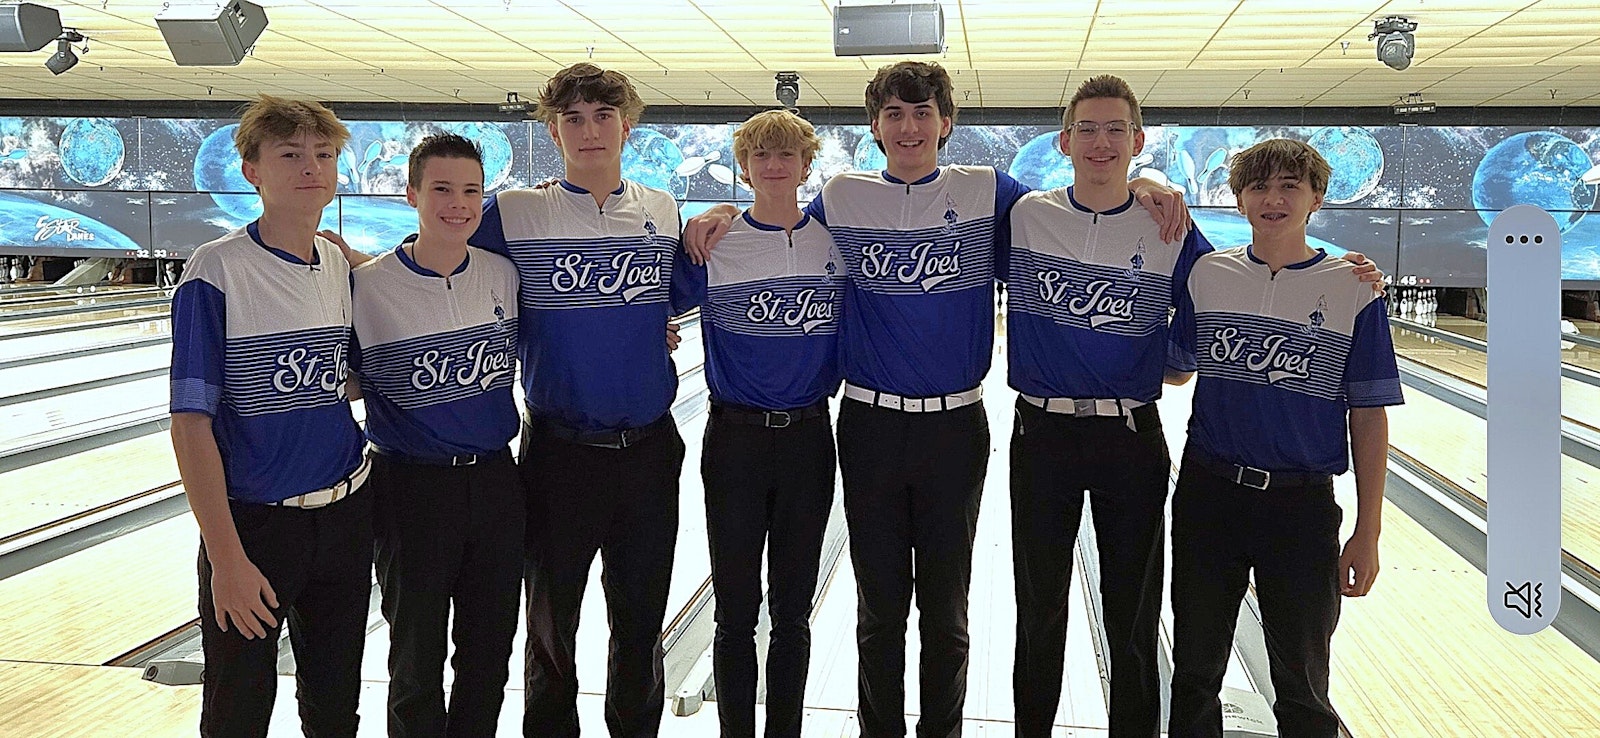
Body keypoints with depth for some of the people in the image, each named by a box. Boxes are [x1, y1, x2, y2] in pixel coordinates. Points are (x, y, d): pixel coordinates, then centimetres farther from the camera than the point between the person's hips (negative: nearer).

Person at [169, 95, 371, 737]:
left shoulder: (343, 269, 3)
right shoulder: (217, 271, -13)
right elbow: (191, 424, -16)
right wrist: (227, 557, -18)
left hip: (345, 515, 5)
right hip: (255, 521, -4)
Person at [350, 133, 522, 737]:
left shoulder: (503, 274, 0)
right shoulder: (367, 286, -10)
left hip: (494, 479, 4)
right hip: (412, 488, -3)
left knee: (489, 651, 14)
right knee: (417, 660, 10)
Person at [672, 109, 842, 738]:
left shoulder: (837, 241, 3)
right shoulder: (713, 243, -3)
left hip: (808, 438, 2)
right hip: (735, 438, -1)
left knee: (792, 610, 11)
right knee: (736, 612, 6)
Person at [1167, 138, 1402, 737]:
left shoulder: (1353, 289, -6)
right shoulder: (1207, 274, 0)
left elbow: (1368, 418, -4)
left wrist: (1367, 533, -4)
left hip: (1300, 506, -2)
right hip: (1208, 493, 2)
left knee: (1302, 687, 13)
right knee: (1195, 671, 15)